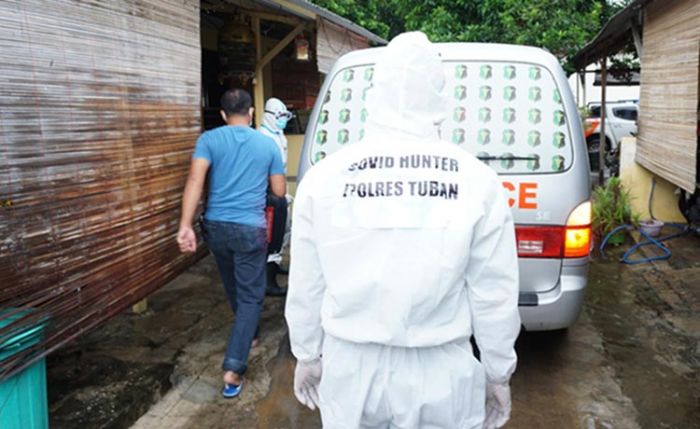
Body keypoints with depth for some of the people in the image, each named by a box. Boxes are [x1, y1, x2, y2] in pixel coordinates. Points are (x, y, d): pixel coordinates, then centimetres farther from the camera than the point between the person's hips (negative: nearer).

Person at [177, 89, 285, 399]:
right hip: (251, 229, -2)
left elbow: (195, 180, -15)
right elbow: (279, 191, 6)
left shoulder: (209, 139, -1)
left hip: (216, 226, 3)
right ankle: (233, 368, -8)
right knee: (250, 295, 2)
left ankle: (247, 333, 47)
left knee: (233, 287, 23)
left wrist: (185, 226, -19)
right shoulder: (268, 144, 1)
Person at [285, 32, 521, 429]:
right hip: (441, 377, 0)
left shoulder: (324, 177, -8)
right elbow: (495, 294, -5)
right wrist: (498, 373, 9)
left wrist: (307, 356, 15)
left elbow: (306, 287, 0)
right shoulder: (477, 180, -12)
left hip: (352, 371, 1)